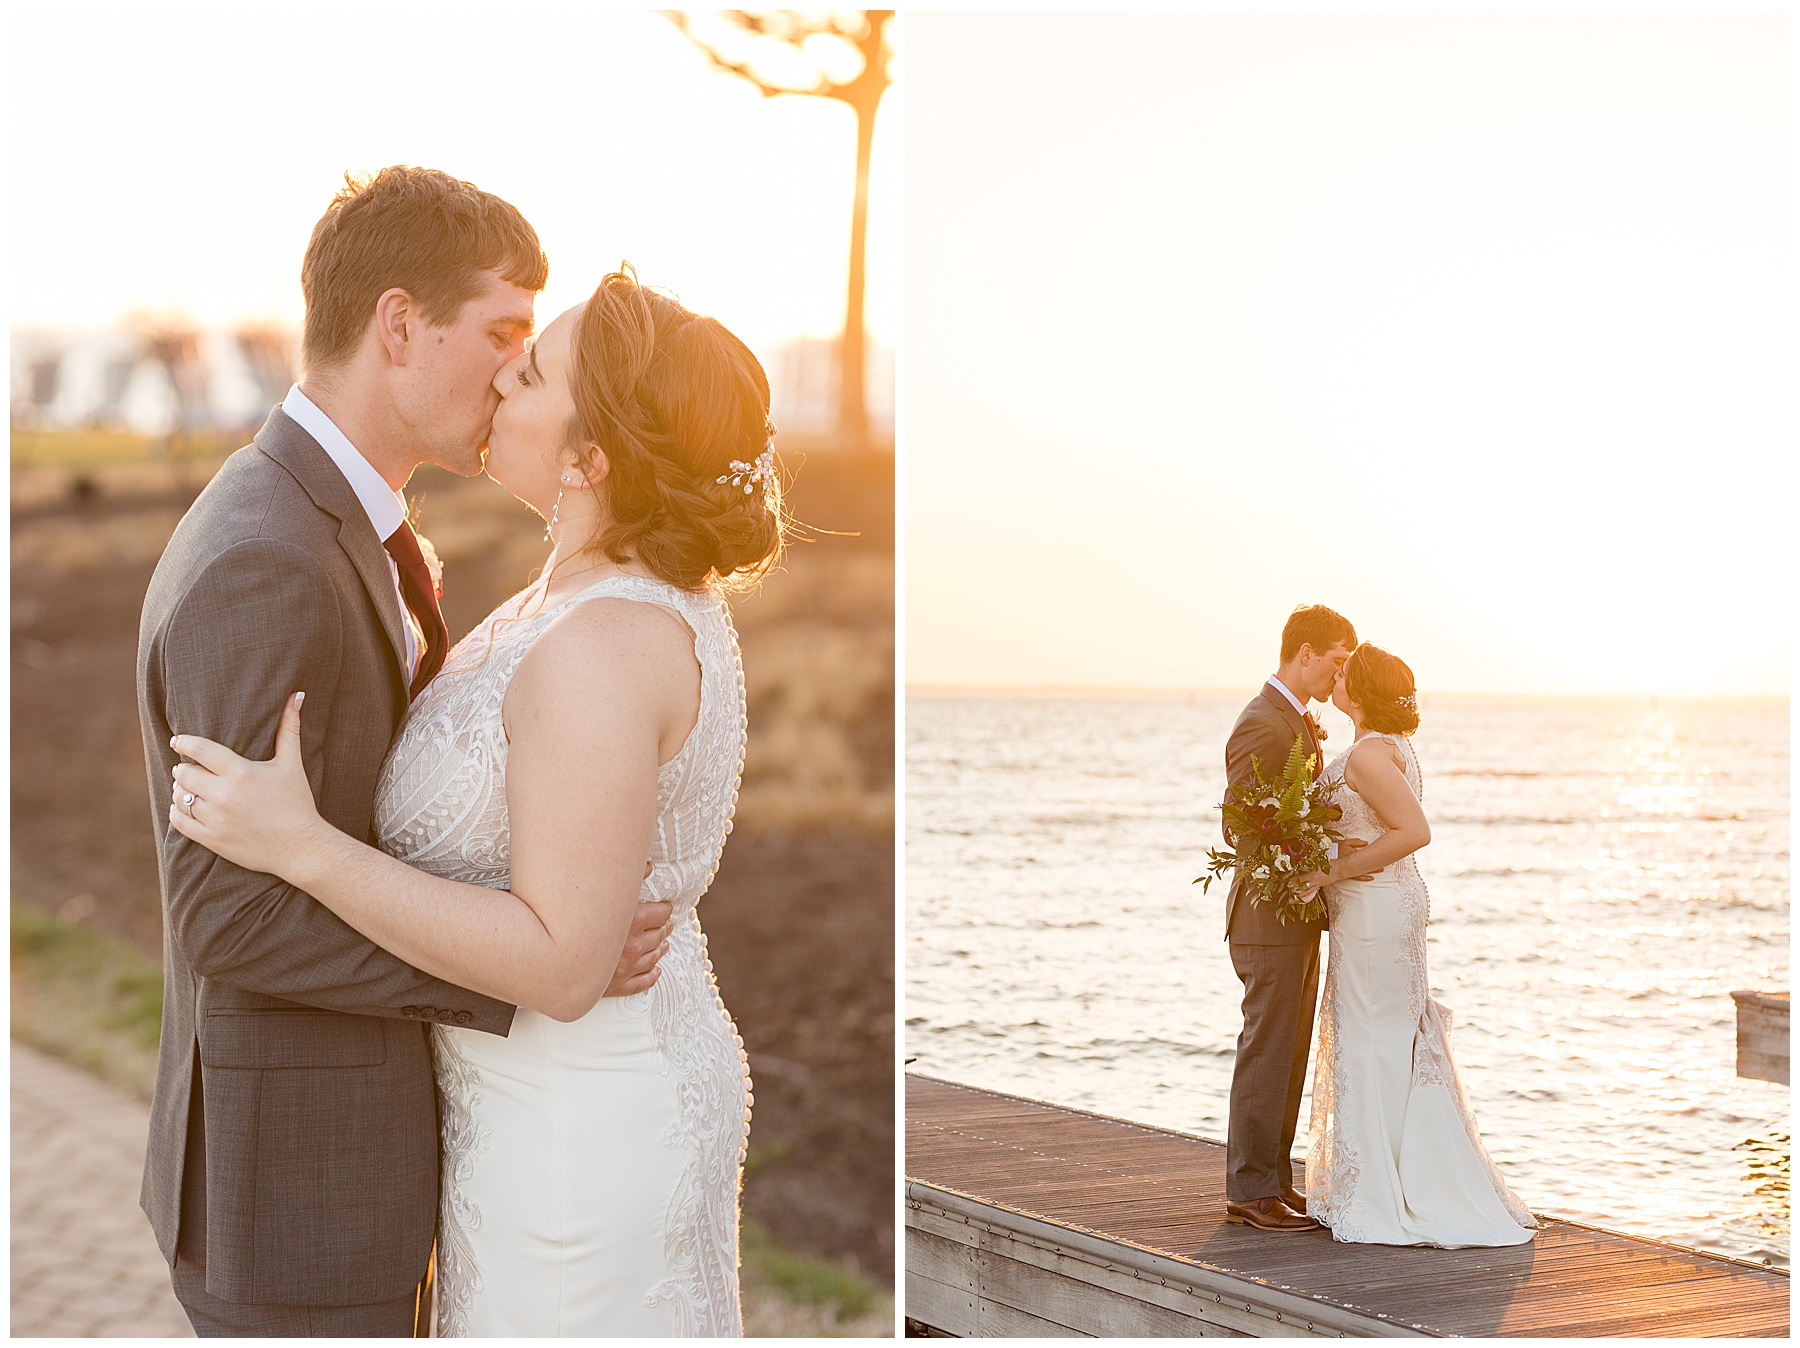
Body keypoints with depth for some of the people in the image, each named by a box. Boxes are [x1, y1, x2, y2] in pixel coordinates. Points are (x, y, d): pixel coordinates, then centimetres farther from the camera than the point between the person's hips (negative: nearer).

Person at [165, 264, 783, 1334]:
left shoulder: (599, 646, -28)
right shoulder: (665, 600, 2)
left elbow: (561, 964, -29)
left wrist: (301, 844, -29)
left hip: (575, 1123, -10)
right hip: (655, 1072, 10)